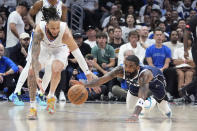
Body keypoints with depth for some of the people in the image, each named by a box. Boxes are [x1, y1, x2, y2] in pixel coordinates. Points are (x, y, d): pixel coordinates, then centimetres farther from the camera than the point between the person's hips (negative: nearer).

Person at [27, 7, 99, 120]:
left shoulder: (65, 31, -38)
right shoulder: (39, 30, -36)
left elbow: (77, 54, -34)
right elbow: (35, 54, -36)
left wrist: (89, 75, -36)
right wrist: (37, 77, -44)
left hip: (60, 49, -1)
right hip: (44, 48, 2)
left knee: (56, 68, -31)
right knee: (32, 71, -19)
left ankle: (51, 96, -3)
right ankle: (32, 107, -8)